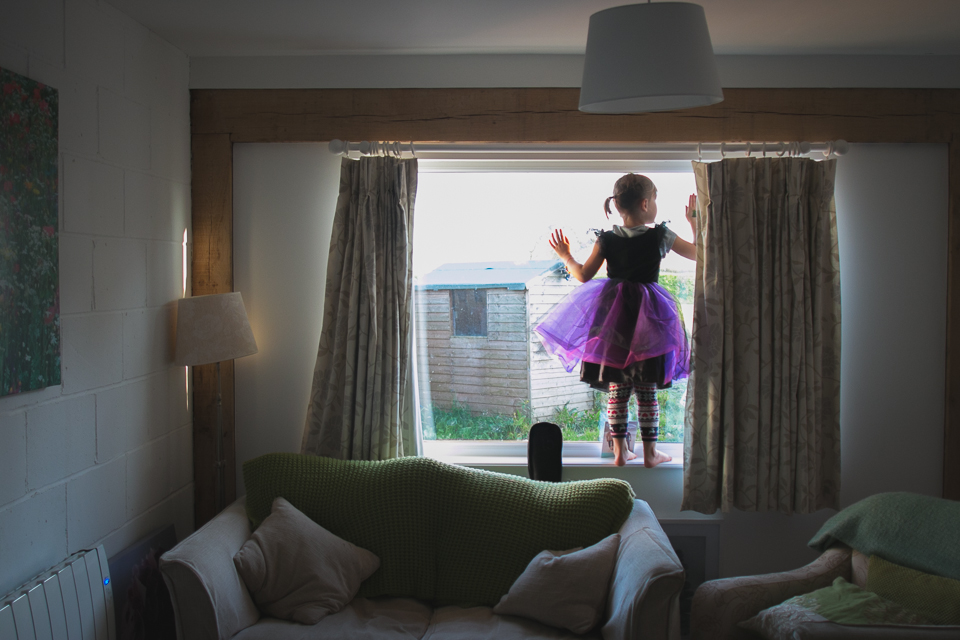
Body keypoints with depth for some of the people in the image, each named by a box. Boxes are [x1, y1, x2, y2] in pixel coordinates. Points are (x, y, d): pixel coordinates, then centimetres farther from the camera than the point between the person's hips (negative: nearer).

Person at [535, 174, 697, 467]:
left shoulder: (607, 240, -2)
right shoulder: (661, 236, -5)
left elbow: (584, 275, 0)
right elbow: (698, 254, 7)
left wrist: (565, 256, 19)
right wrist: (694, 221, 21)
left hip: (613, 316, 2)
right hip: (648, 319, -2)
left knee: (616, 388, 8)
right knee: (647, 390, 6)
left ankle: (620, 451, 13)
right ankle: (650, 452, 13)